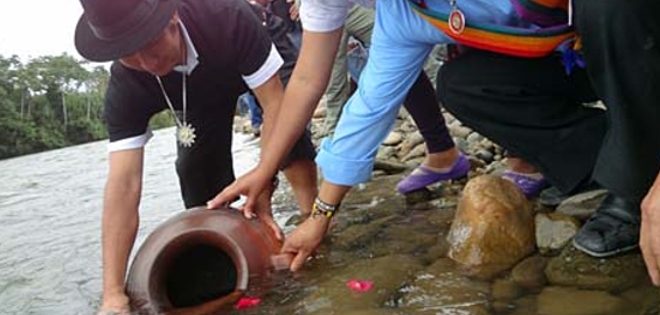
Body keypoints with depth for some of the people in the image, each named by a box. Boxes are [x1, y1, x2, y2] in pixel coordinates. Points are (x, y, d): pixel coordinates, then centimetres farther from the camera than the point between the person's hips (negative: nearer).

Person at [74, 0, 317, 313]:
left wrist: (263, 195, -45)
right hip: (199, 96, 2)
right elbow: (124, 182, -41)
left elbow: (275, 104, -41)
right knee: (194, 168, -14)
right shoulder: (125, 88, -36)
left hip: (253, 67, -2)